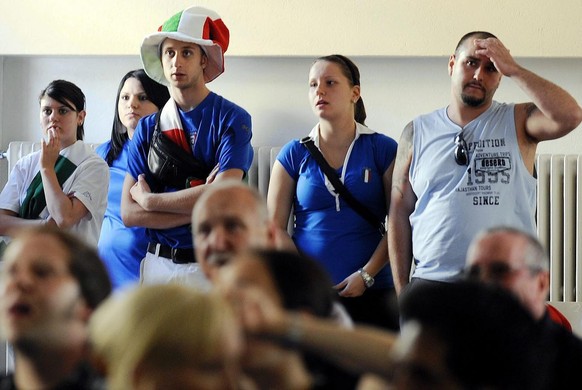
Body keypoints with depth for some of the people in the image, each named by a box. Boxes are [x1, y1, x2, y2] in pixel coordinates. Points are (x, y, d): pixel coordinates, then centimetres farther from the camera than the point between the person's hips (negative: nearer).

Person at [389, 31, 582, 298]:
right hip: (430, 282, 1)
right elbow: (400, 213, 10)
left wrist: (512, 69, -8)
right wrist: (402, 290, 5)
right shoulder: (417, 132, 10)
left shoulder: (517, 122, 7)